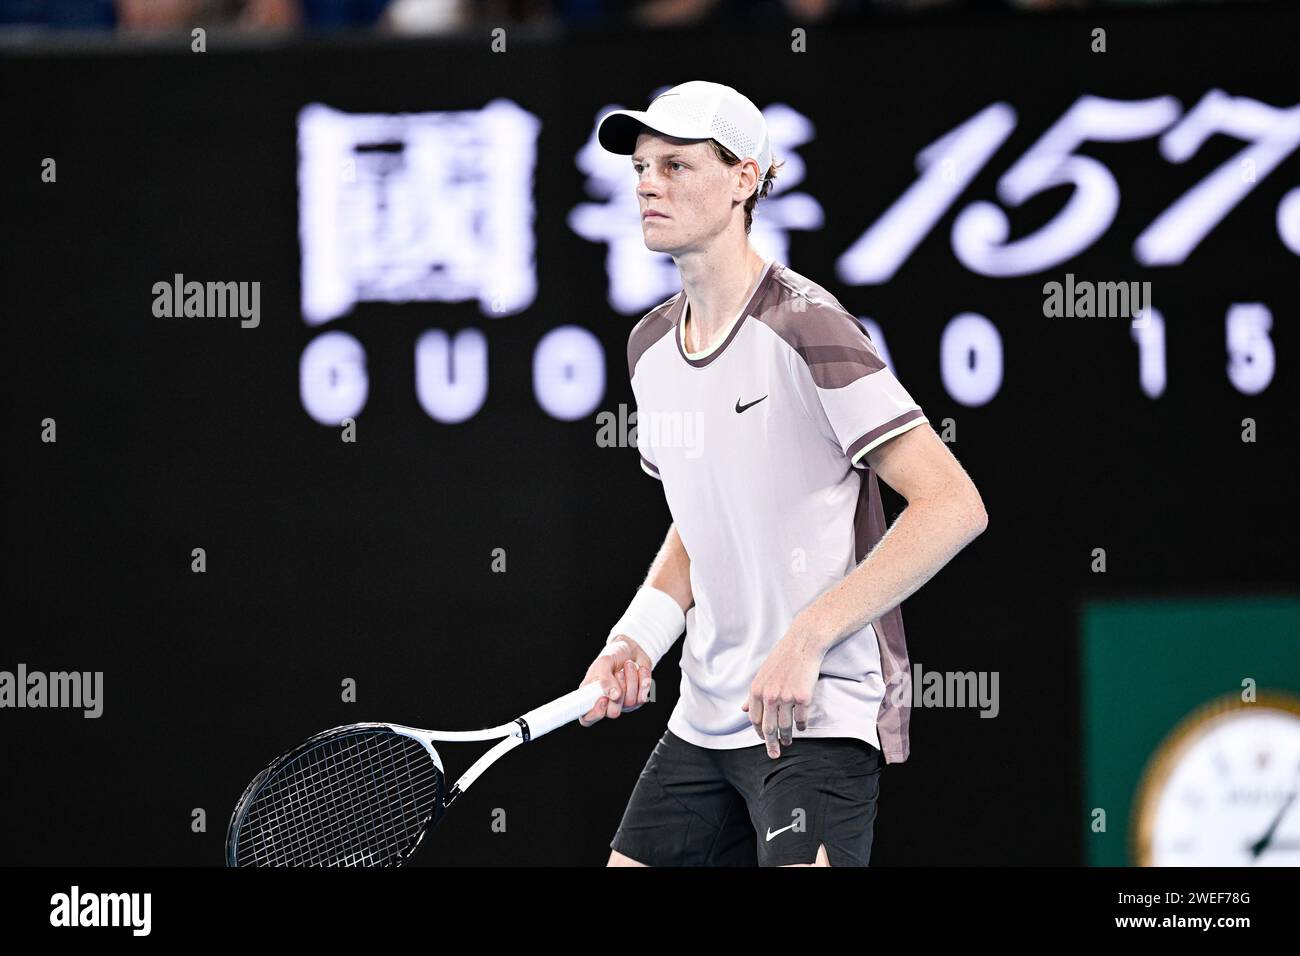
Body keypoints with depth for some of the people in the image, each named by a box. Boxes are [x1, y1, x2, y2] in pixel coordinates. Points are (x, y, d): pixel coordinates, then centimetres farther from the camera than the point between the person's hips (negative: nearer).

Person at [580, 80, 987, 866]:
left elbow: (954, 506, -19)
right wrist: (637, 640, 5)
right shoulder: (651, 347, 10)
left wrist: (807, 640, -22)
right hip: (705, 722, 8)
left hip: (823, 717, -8)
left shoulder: (804, 328, -14)